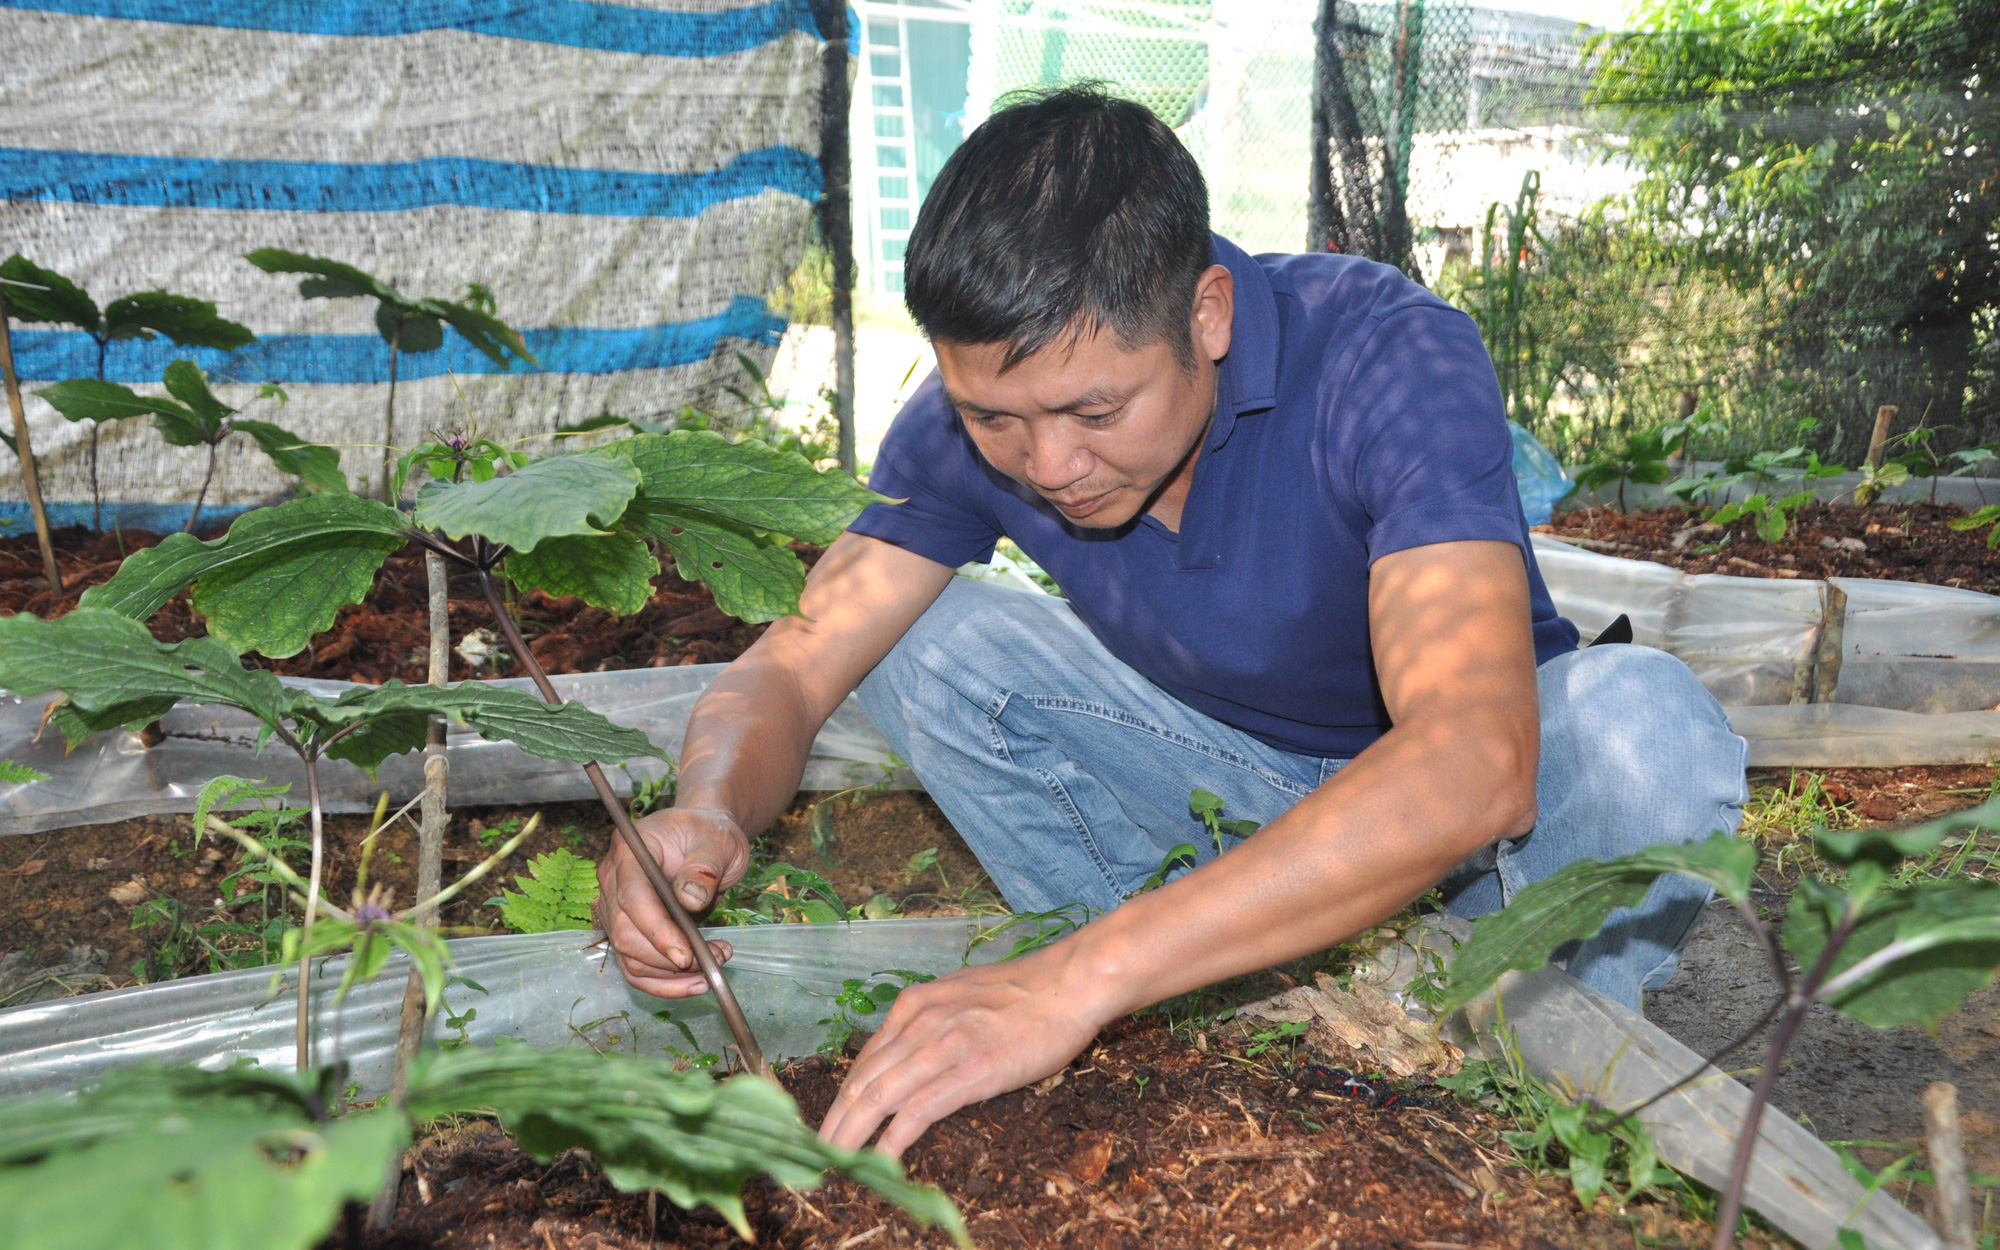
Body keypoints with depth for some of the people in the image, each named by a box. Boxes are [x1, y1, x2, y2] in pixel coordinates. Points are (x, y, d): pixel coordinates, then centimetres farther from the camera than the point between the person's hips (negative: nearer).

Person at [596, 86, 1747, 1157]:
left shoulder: (1397, 360, -32)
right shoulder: (976, 416, -18)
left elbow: (1477, 769, -45)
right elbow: (791, 669, -14)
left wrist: (1086, 974, -52)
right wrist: (710, 811, -38)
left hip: (1457, 809, -3)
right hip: (1217, 785, 4)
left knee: (1646, 724, -35)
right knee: (927, 642, -15)